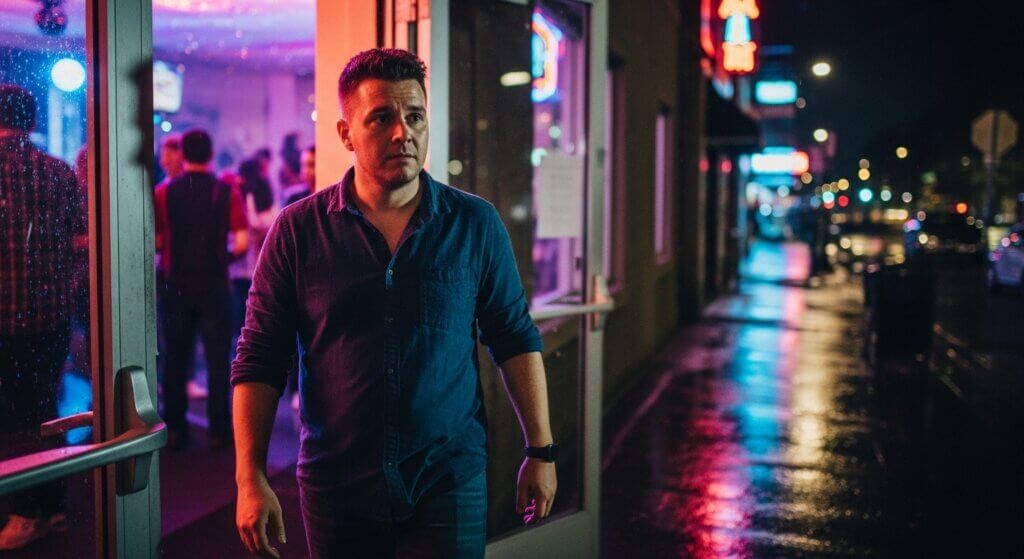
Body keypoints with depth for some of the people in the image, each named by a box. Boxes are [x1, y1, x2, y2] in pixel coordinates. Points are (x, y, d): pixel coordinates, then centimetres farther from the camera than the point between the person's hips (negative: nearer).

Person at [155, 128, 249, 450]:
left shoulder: (164, 193, -1)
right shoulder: (227, 193, -5)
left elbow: (155, 241, -6)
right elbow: (242, 243, -12)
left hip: (176, 284, 2)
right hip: (213, 284, -2)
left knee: (176, 357, 11)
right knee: (217, 358, 5)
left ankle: (174, 429, 15)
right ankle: (218, 430, 6)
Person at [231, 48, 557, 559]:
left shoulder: (475, 225, -1)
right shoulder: (297, 230, -3)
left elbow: (516, 339, 5)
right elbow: (259, 361, -2)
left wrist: (541, 451, 2)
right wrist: (251, 481, -7)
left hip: (450, 483, 0)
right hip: (336, 490, 1)